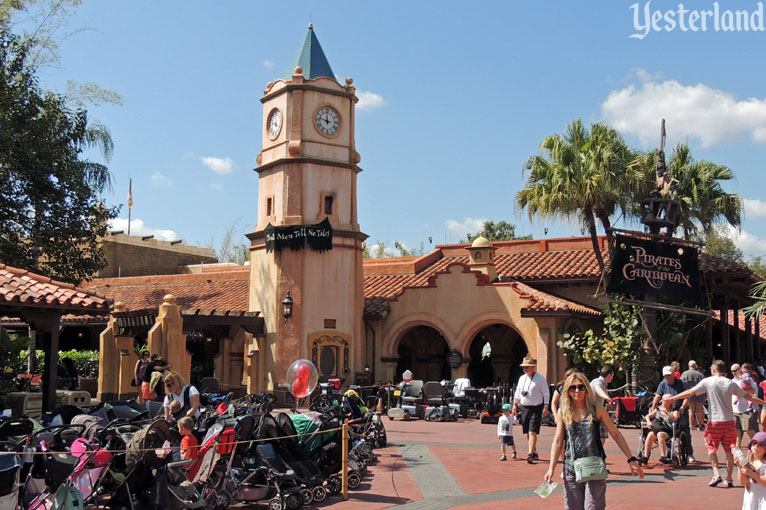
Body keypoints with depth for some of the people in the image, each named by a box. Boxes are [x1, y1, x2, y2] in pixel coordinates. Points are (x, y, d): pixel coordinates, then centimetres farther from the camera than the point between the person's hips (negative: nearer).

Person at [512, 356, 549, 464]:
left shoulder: (540, 378, -6)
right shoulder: (522, 378, 12)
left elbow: (546, 393, -6)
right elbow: (518, 393, 18)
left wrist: (545, 407, -13)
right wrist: (515, 405, 9)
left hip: (536, 408, -6)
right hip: (524, 408, 6)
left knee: (533, 432, -14)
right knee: (528, 433, 11)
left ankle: (530, 454, -17)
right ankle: (534, 452, 24)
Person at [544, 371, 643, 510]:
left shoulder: (597, 410, 0)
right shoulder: (563, 413, 4)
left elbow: (616, 434, 3)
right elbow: (558, 441, 6)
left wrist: (631, 459, -1)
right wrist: (551, 468, 1)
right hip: (571, 469, 2)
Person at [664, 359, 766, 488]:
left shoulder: (707, 381, -4)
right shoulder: (731, 383, 4)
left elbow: (690, 392, -7)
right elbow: (748, 397, 11)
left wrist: (671, 398, -1)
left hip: (714, 421, -3)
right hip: (729, 421, 3)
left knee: (711, 447, 8)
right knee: (729, 450, 10)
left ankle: (716, 473, -8)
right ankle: (729, 478, 12)